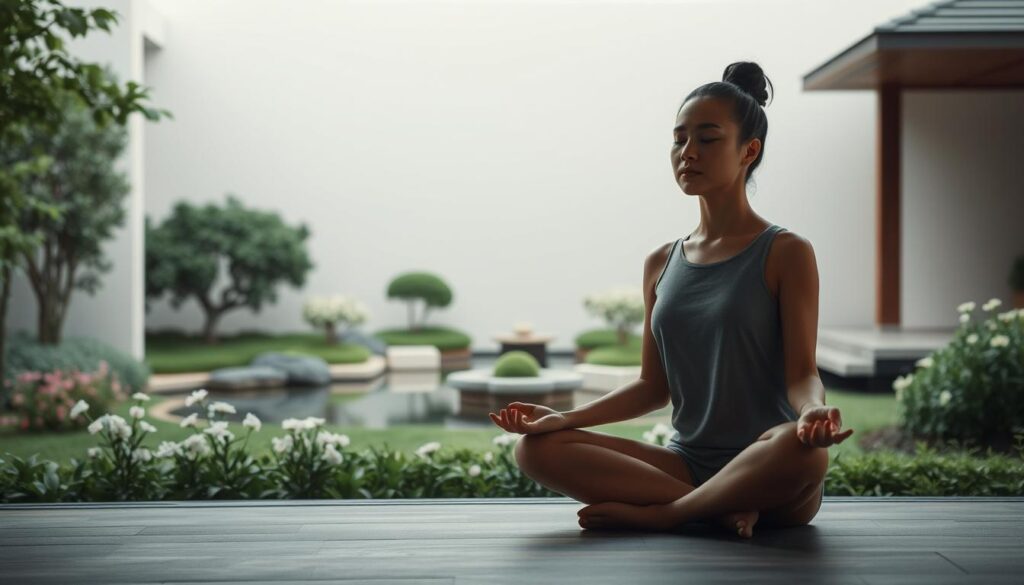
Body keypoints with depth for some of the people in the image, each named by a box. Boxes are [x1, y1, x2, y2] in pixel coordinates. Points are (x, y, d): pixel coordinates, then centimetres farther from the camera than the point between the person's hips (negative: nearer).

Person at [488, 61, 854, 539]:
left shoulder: (786, 253, -1)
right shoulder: (661, 264, 13)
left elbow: (801, 373, -7)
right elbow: (653, 386, 13)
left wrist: (813, 410, -30)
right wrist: (566, 417, 0)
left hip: (766, 473, -4)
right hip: (687, 463, 4)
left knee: (803, 448, -40)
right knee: (537, 449, -15)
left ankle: (658, 514, -18)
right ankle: (723, 510, -20)